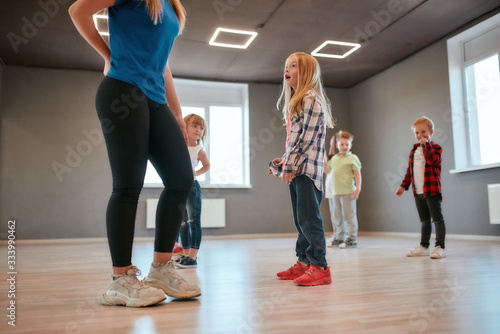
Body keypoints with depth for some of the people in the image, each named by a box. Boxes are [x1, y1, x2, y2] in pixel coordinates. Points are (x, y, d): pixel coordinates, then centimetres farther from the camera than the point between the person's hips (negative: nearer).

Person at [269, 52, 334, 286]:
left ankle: (319, 267, -6)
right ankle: (303, 263, 20)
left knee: (309, 217, -11)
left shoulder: (311, 98, -6)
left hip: (307, 167, -10)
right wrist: (284, 161, 14)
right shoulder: (294, 103, 24)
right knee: (300, 219, 12)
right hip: (295, 169, 10)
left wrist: (292, 164, -17)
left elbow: (308, 137, -15)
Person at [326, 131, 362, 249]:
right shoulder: (334, 158, 14)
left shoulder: (352, 158, -4)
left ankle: (352, 239, 4)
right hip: (336, 192, 7)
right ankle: (338, 238, 22)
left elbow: (357, 174, -8)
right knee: (337, 217, 12)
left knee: (349, 215, -3)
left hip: (347, 192, -7)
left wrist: (357, 189, -13)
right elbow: (328, 169, 29)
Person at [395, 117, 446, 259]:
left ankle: (440, 247, 0)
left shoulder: (435, 148, -1)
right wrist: (403, 186, 15)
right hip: (418, 192, 6)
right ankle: (424, 246, 19)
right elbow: (409, 170, 19)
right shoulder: (414, 150, 16)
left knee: (437, 218, -4)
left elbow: (432, 160, -22)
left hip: (432, 190, -6)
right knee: (424, 220, 13)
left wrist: (425, 144, -16)